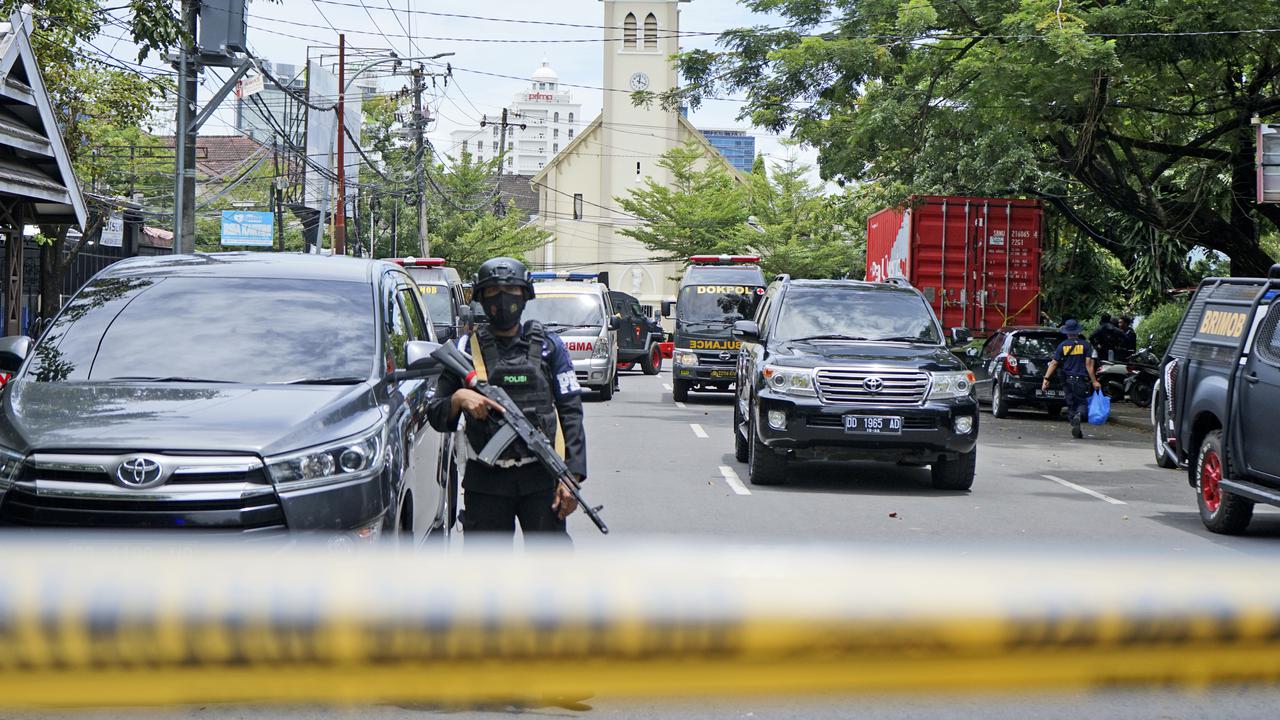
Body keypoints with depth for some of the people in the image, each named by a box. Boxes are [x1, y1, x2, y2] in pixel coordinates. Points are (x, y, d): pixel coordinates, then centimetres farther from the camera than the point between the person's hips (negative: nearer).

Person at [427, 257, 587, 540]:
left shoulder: (548, 346, 7)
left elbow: (571, 413, 4)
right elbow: (436, 416, 8)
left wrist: (572, 475, -6)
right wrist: (458, 399, -15)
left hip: (541, 477, 0)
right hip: (485, 482, 0)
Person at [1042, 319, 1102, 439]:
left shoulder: (1062, 346, 3)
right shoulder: (1085, 345, 0)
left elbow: (1054, 364, -2)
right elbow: (1088, 364, -6)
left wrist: (1046, 379, -1)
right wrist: (1094, 381, -5)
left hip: (1067, 381, 2)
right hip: (1081, 380, -2)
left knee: (1071, 404, 11)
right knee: (1082, 403, 2)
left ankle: (1076, 429, 7)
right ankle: (1079, 415, -31)